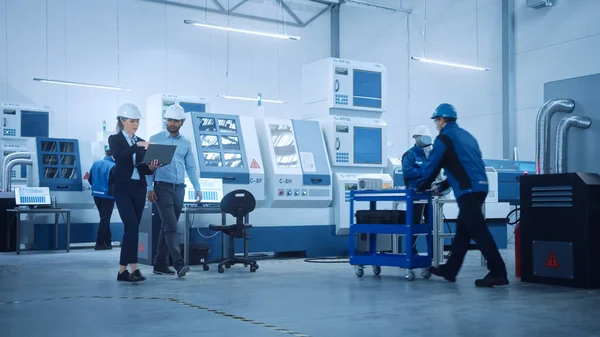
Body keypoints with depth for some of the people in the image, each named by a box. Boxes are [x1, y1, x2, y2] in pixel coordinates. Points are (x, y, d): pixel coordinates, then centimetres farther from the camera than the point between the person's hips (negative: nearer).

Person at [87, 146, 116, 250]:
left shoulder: (96, 164, 2)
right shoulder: (113, 166, -17)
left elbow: (89, 179, 7)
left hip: (96, 194, 6)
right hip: (108, 196, -6)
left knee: (104, 218, 18)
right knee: (105, 219, 3)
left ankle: (108, 241, 23)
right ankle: (99, 243, 4)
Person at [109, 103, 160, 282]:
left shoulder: (141, 142, 14)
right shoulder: (114, 139, 0)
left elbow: (143, 168, 10)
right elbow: (119, 157, -20)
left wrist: (151, 167, -11)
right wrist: (137, 146, -30)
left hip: (139, 188, 5)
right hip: (123, 188, -5)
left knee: (131, 228, 5)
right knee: (132, 227, -16)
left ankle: (123, 269, 10)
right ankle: (133, 268, -15)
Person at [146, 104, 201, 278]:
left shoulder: (186, 143, 13)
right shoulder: (155, 139, 1)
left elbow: (191, 167, 12)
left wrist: (197, 188, 2)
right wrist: (150, 188, -10)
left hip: (179, 189, 5)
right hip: (162, 187, -5)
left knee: (167, 226, 10)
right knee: (171, 226, -14)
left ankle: (160, 264, 17)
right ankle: (179, 264, -21)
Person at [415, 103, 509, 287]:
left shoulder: (444, 138, -3)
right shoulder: (466, 135, 23)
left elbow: (432, 166, -2)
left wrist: (421, 186, 15)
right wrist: (441, 187, 31)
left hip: (468, 191, -9)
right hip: (480, 187, 9)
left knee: (479, 232, -9)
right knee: (462, 230, 14)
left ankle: (498, 273, -12)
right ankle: (450, 269, 21)